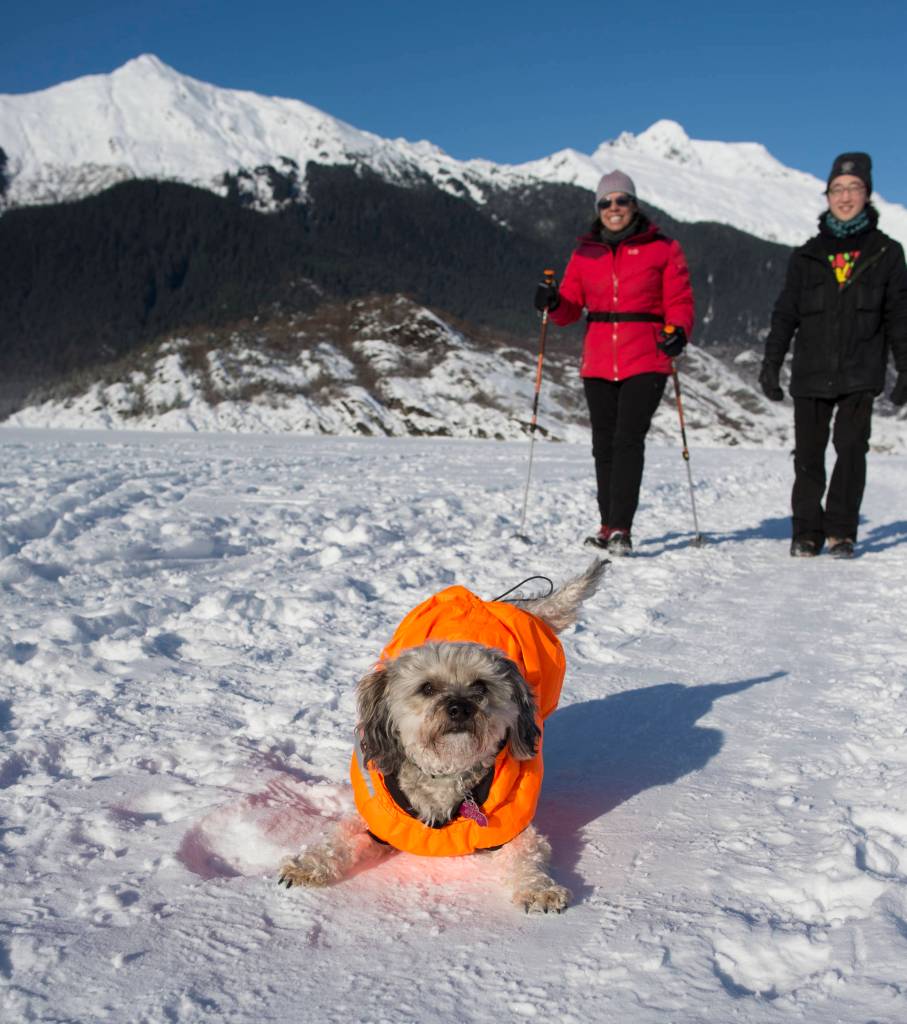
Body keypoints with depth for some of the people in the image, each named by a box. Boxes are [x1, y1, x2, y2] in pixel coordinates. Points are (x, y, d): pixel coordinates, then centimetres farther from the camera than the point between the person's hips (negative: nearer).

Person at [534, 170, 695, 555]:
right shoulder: (585, 252, 12)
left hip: (645, 362, -4)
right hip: (598, 363, 4)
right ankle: (608, 525, 18)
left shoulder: (662, 249, 4)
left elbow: (679, 300, 2)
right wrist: (554, 303, -13)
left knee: (628, 440, -14)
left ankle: (621, 529, -14)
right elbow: (571, 307, 9)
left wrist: (678, 331, -18)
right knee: (604, 444, 8)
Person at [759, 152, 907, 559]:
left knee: (851, 448, -8)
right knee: (808, 454, 1)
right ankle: (807, 531, 11)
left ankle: (841, 531, 3)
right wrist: (771, 363, 4)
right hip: (811, 372, 1)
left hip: (860, 373, -1)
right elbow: (785, 313, 11)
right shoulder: (808, 255, 11)